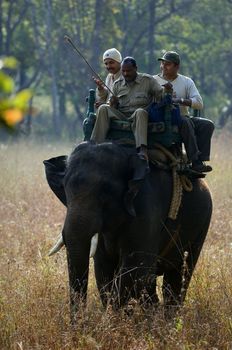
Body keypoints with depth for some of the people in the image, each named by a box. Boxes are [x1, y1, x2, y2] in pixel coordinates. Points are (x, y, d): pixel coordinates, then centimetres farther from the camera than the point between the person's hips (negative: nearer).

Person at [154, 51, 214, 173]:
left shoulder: (187, 82, 13)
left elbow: (199, 103, 0)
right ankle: (195, 161, -40)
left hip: (183, 116, 4)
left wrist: (181, 101, -17)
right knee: (185, 122, -35)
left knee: (207, 125, -20)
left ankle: (200, 159, -30)